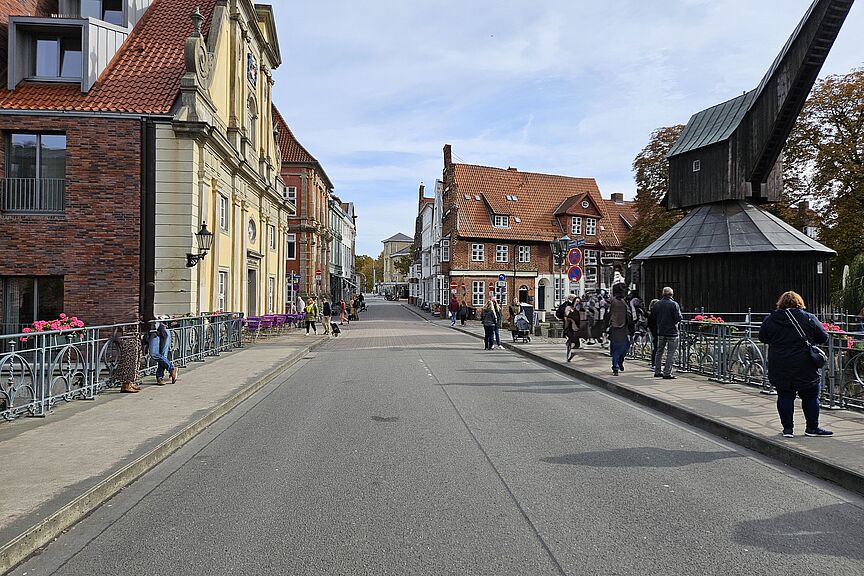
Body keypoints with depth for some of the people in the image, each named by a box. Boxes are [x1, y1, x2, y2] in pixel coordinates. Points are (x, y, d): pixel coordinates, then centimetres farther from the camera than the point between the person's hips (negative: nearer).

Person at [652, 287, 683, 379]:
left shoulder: (657, 304, 2)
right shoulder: (674, 304, -12)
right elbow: (679, 318, -15)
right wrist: (681, 317, 6)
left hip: (661, 331, 5)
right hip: (672, 332, -5)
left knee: (659, 351, 16)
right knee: (671, 353, 1)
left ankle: (657, 371, 22)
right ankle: (667, 373, -2)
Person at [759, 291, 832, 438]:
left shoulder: (770, 319, 0)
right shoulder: (809, 318, -3)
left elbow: (762, 338, 10)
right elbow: (823, 338, 3)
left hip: (779, 367, 1)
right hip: (805, 366, -1)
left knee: (785, 396, 9)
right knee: (810, 396, 11)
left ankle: (788, 428, 12)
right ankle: (812, 428, 18)